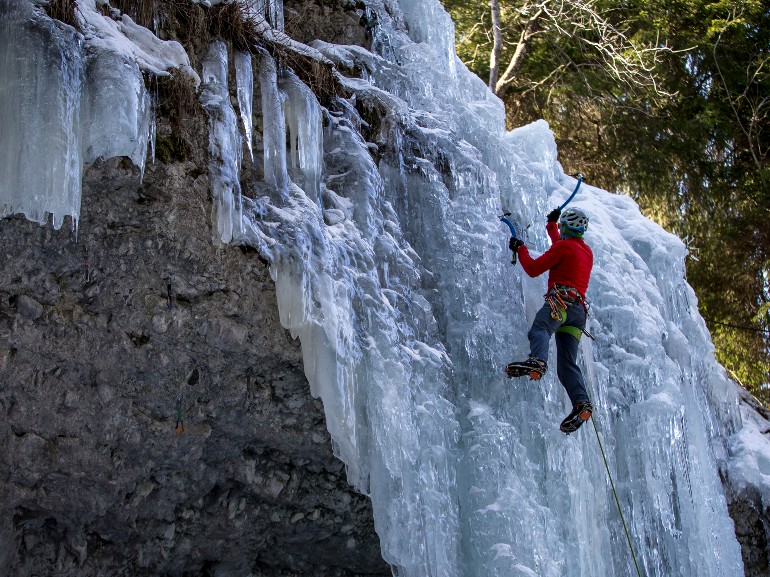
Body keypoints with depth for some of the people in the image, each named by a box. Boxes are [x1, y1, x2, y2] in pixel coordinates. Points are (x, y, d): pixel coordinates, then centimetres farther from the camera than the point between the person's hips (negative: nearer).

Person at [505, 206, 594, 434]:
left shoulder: (564, 246, 4)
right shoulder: (587, 251, 29)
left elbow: (533, 269, 3)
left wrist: (520, 249, 20)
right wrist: (551, 224, 66)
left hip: (561, 301, -8)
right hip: (580, 309, 8)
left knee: (539, 329, -34)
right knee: (567, 363, 0)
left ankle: (536, 362, -65)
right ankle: (581, 402, -20)